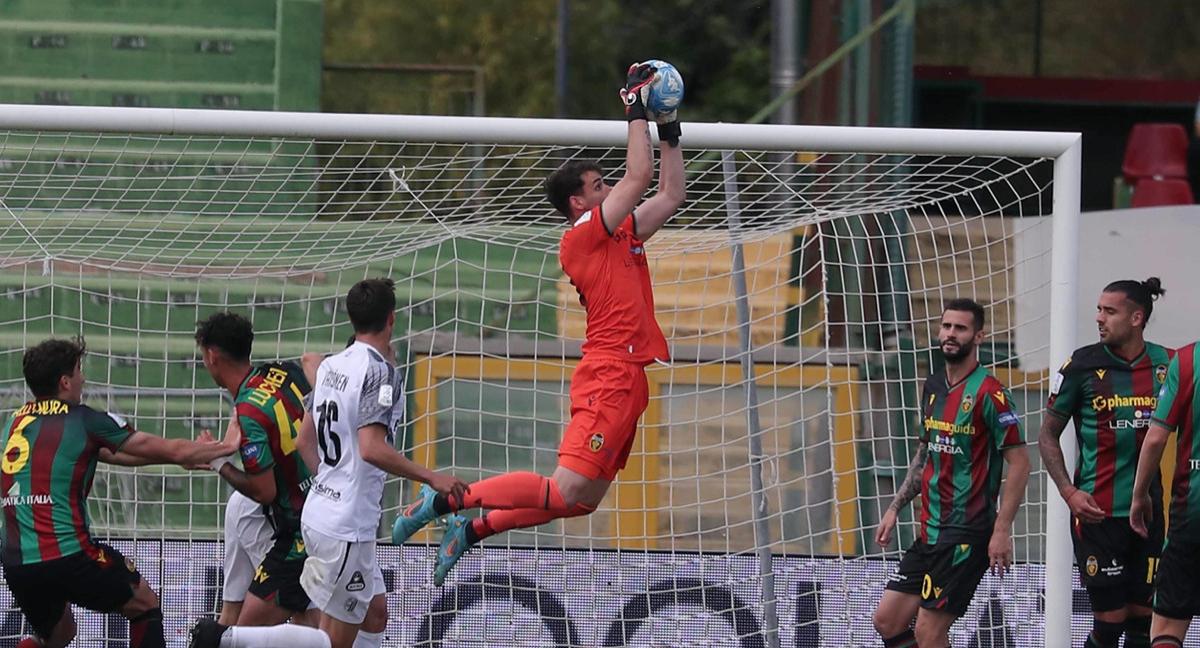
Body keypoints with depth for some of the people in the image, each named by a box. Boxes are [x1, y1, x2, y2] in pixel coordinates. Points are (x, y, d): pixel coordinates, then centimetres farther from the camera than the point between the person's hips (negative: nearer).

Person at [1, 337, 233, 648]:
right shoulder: (84, 421, -4)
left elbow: (108, 453, 23)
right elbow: (171, 451, 1)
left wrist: (191, 453, 25)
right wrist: (227, 448, 19)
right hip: (69, 556, -6)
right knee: (145, 606, 18)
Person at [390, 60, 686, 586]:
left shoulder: (621, 235, 18)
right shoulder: (585, 235, -7)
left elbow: (669, 194, 26)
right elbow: (639, 175, -13)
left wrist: (670, 131, 18)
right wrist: (637, 109, -5)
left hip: (625, 380, 10)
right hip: (609, 377, -10)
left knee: (582, 499, 9)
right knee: (567, 491, -15)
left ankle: (473, 529, 16)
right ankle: (447, 500, -8)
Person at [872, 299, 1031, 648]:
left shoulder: (988, 393, -12)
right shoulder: (933, 387, 12)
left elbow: (1019, 462, -14)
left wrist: (1002, 530, -18)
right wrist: (895, 508, 18)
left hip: (967, 535, -8)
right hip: (930, 531, 8)